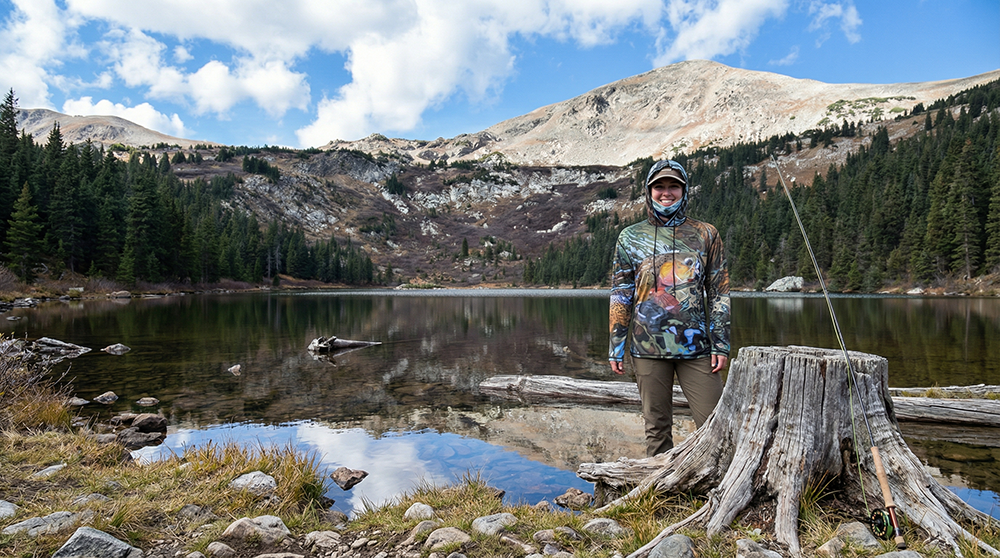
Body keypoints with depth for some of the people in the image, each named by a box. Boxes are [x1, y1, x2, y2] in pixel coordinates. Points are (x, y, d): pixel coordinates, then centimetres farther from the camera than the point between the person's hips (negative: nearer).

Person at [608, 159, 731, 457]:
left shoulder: (706, 235, 9)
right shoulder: (630, 237, 8)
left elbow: (719, 292, 8)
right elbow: (620, 296, 8)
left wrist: (721, 344, 1)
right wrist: (616, 348, 4)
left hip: (696, 346, 0)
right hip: (648, 347, 0)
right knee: (657, 426, 8)